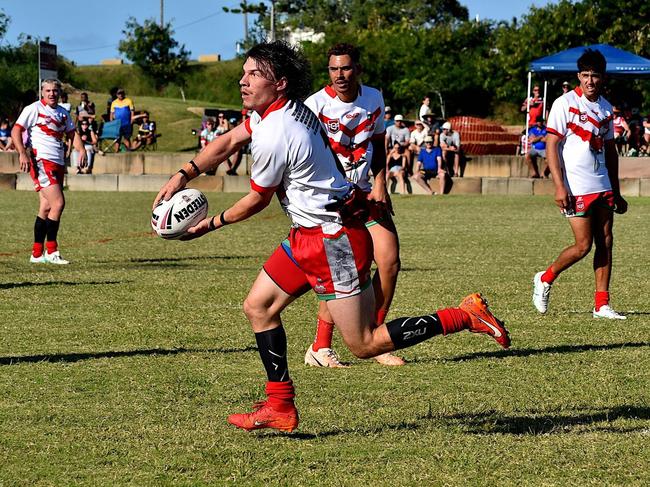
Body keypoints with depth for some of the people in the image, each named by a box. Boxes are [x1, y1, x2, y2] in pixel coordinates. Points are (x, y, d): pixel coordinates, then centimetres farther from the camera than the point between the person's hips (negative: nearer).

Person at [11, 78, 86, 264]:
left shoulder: (63, 113, 17)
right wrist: (23, 153, -20)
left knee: (46, 208, 8)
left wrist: (81, 150, 1)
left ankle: (37, 254, 11)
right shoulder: (34, 109, -3)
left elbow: (72, 134, 21)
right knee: (58, 203, -16)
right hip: (41, 162, -8)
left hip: (58, 164, 8)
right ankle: (51, 251, -11)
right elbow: (15, 131, -7)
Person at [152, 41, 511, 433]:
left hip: (334, 241, -10)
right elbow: (228, 142, 17)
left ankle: (467, 316, -1)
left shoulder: (273, 136, -22)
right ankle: (280, 407, 15)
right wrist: (182, 177, 10)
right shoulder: (290, 107, 6)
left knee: (365, 345, -5)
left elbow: (256, 201, -8)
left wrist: (211, 225, 7)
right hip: (309, 236, 10)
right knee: (258, 306, 11)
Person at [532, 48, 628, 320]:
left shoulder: (606, 108, 12)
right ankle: (545, 279, 15)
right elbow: (551, 145, -9)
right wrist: (559, 186, -18)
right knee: (583, 245, -8)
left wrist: (616, 192, 19)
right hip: (576, 188, -6)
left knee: (605, 242, 2)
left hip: (602, 186, 6)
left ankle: (601, 305, 6)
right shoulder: (565, 104, -7)